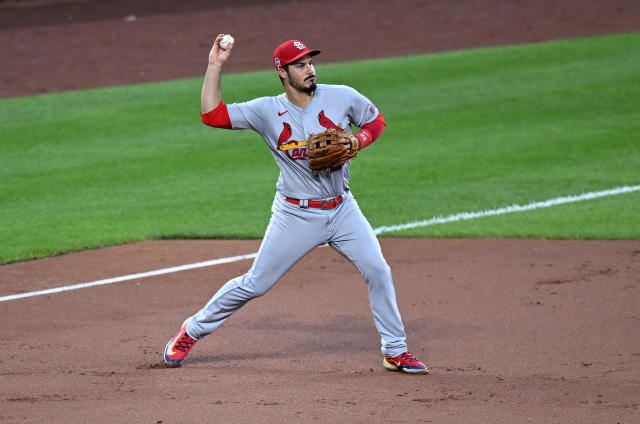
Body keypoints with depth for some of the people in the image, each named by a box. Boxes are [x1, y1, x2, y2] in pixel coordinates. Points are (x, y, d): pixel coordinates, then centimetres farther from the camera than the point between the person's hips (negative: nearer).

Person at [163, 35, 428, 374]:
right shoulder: (268, 110, -7)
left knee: (378, 271, -7)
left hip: (342, 209, 2)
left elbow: (376, 121, 12)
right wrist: (215, 65, -16)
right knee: (254, 284, 0)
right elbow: (211, 114, -13)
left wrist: (355, 141, -9)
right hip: (296, 215, -2)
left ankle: (395, 352, 7)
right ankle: (192, 331, 18)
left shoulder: (342, 97, -3)